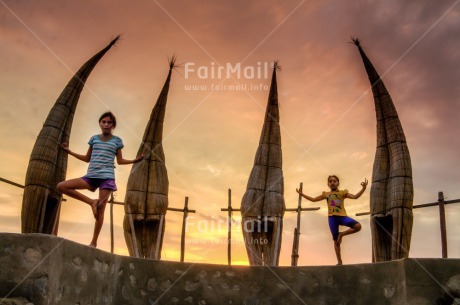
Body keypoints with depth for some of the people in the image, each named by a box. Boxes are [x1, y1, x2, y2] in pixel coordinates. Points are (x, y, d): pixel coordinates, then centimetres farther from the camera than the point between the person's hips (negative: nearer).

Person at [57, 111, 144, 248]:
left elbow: (120, 161, 11)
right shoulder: (94, 138, 13)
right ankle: (92, 202, -5)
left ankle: (94, 242, 3)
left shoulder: (117, 140, 7)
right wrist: (70, 151, 14)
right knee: (61, 186, -11)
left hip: (107, 177, -3)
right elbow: (87, 158, 20)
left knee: (100, 210, -6)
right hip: (91, 176, 3)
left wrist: (134, 160, -4)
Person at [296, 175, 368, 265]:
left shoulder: (343, 192, 9)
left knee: (358, 226, -24)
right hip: (332, 217, 1)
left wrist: (363, 188, -14)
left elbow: (355, 197, -1)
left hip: (342, 216, -1)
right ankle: (339, 262, 9)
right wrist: (302, 194, 18)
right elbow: (313, 199, 21)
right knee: (335, 240, 3)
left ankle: (341, 234, -1)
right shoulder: (326, 194, 14)